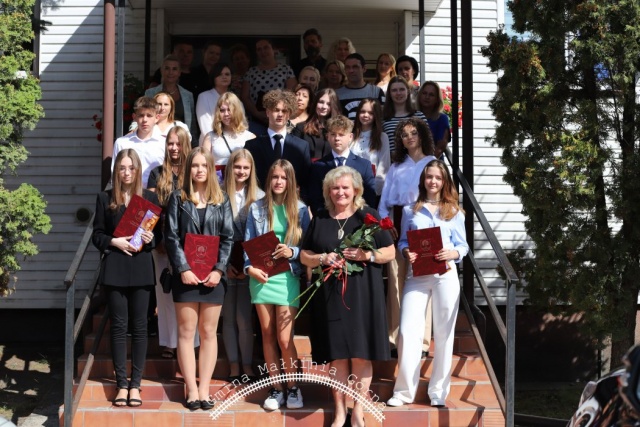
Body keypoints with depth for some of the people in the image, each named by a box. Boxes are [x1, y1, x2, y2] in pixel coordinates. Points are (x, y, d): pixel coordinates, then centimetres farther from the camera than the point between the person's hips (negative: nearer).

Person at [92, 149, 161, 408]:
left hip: (141, 269, 0)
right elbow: (97, 234, 4)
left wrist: (151, 238, -13)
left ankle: (135, 384, 9)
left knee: (139, 326, 3)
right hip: (115, 269, 0)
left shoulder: (150, 198, 7)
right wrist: (114, 242, -14)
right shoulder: (105, 198, 6)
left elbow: (159, 232, 8)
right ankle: (121, 384, 7)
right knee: (118, 326, 2)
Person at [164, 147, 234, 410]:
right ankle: (192, 390, 3)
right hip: (186, 273, -1)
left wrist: (219, 270, -9)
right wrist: (183, 269, -12)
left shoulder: (221, 200, 8)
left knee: (208, 333, 3)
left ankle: (204, 390, 7)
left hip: (213, 273, 1)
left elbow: (228, 238, 3)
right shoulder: (178, 198, 5)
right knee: (186, 332, 0)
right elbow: (172, 237, -2)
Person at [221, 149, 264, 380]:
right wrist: (224, 263, -8)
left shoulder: (259, 197, 1)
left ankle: (247, 366, 8)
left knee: (244, 318, -2)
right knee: (229, 318, 7)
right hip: (225, 265, 1)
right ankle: (234, 366, 14)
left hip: (249, 266, 0)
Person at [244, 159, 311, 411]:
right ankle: (276, 389, 17)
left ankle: (292, 388, 14)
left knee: (284, 338, -4)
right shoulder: (257, 208, 6)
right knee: (268, 335, 8)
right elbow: (248, 243, 4)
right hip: (261, 277, 2)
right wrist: (249, 267, -12)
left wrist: (292, 252, -15)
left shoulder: (300, 209, 3)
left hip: (287, 277, -2)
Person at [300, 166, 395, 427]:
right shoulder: (319, 220, 10)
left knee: (361, 354, -1)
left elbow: (390, 252, 5)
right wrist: (323, 258, -8)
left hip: (362, 295, -2)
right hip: (330, 295, 2)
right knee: (337, 354, 3)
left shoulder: (368, 216, 4)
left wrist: (367, 255, -14)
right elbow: (304, 256, 13)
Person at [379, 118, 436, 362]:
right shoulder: (396, 166, 20)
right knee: (396, 281, 0)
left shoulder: (434, 163, 9)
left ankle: (420, 340, -4)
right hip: (398, 225, 3)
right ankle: (395, 337, 5)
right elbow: (385, 198, 13)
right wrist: (385, 222, -4)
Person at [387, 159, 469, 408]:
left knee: (443, 333, 2)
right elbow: (403, 241, 11)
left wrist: (452, 253, -14)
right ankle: (404, 391, 2)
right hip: (417, 275, 0)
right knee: (408, 331, -8)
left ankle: (438, 392, 10)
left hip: (446, 274, 0)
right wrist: (406, 252, -11)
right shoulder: (410, 211, 11)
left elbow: (463, 245, 7)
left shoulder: (454, 212, 10)